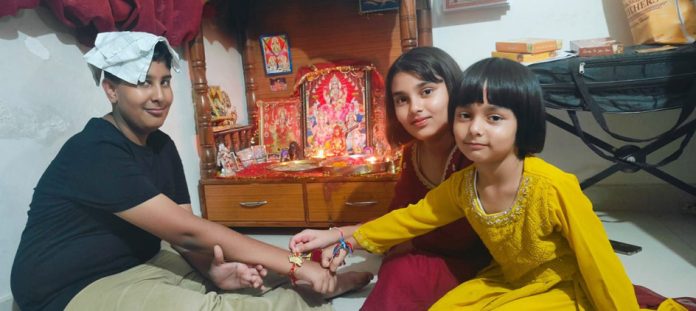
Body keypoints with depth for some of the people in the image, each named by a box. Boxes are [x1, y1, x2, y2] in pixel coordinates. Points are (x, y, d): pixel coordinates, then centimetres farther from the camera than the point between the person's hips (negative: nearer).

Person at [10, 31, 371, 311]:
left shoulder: (161, 145, 2)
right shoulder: (94, 153, -24)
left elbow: (182, 235, -2)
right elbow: (188, 231, -30)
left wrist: (214, 269, -25)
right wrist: (295, 263, -30)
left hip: (138, 265, 8)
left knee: (252, 272, -6)